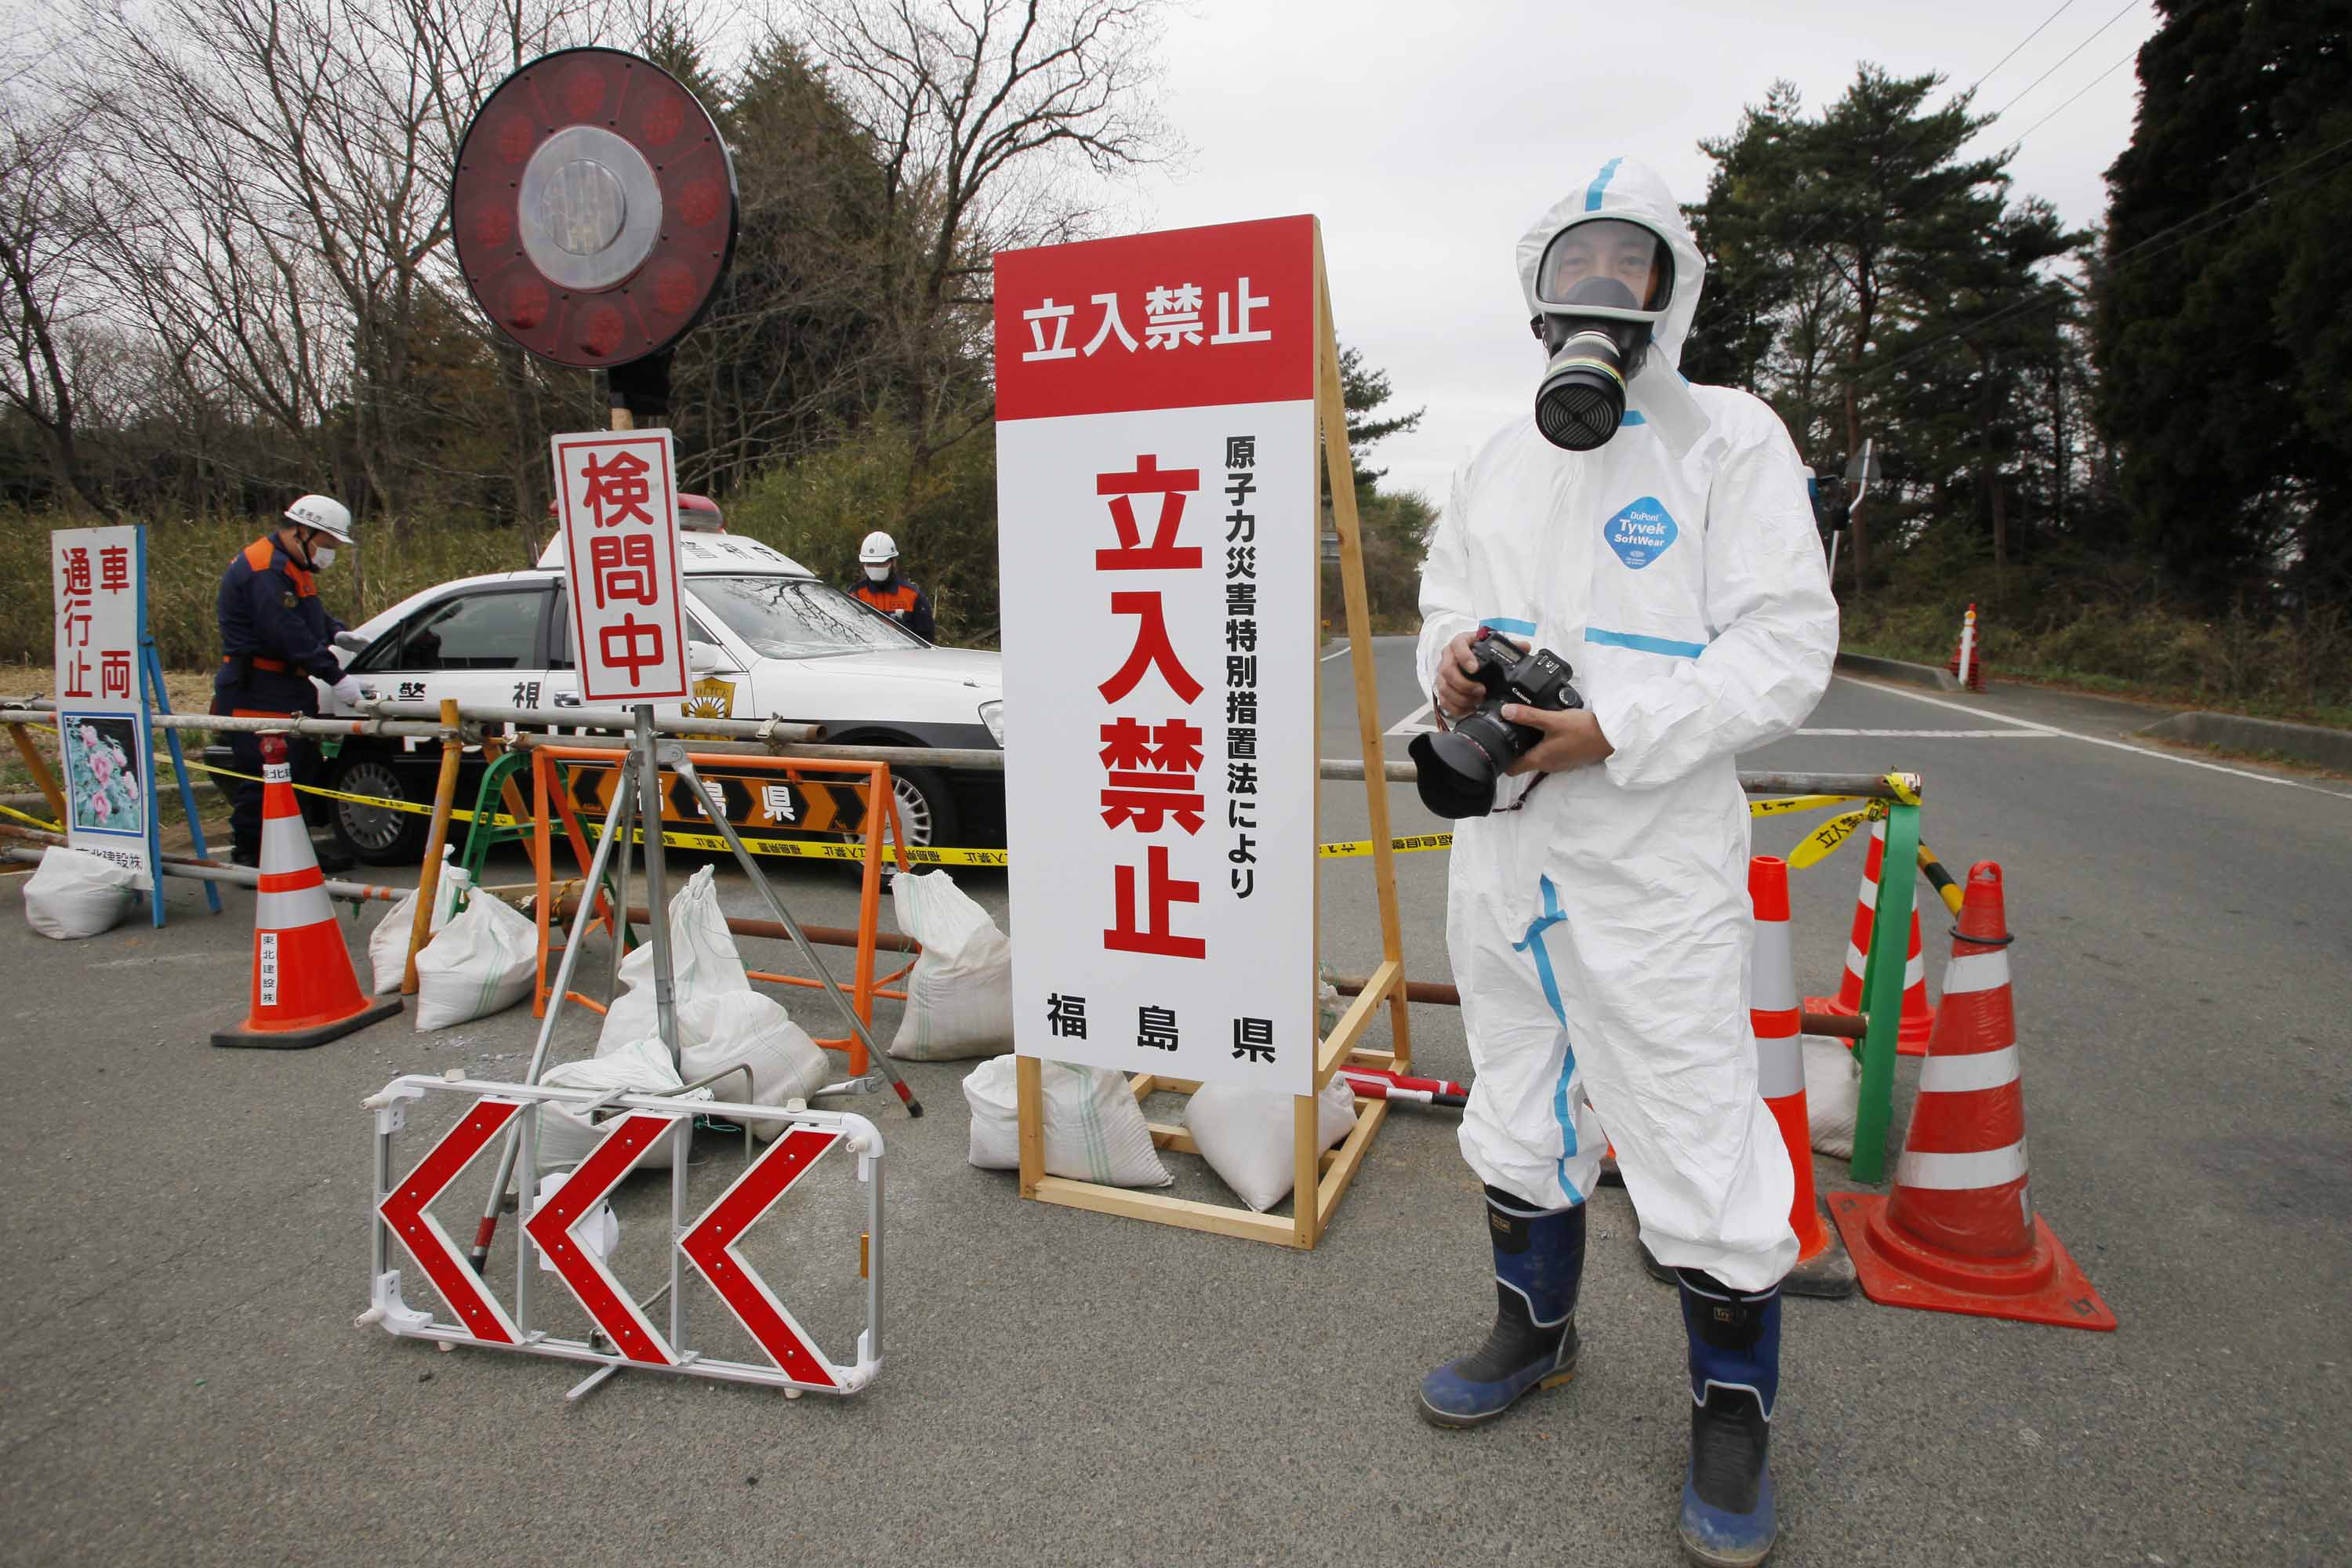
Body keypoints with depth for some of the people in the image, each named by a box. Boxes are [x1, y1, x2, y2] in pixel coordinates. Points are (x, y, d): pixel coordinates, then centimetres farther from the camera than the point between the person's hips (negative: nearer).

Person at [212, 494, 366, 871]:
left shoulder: (291, 566, 17)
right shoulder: (265, 570, -18)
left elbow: (312, 615, 24)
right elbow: (289, 634, -25)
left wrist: (336, 634, 4)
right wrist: (334, 676, -24)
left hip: (285, 687, 11)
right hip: (256, 692, -11)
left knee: (302, 766, 15)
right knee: (263, 775, -9)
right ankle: (250, 855, -2)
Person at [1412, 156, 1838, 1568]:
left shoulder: (1729, 439, -3)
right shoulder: (1503, 462, 15)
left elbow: (1787, 653, -11)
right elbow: (1448, 600, 20)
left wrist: (1616, 732, -22)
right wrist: (1450, 661, -5)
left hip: (1655, 856, -6)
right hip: (1504, 845, 6)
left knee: (1697, 1132, 0)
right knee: (1520, 1105, 17)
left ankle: (1735, 1412, 24)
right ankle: (1536, 1332, 39)